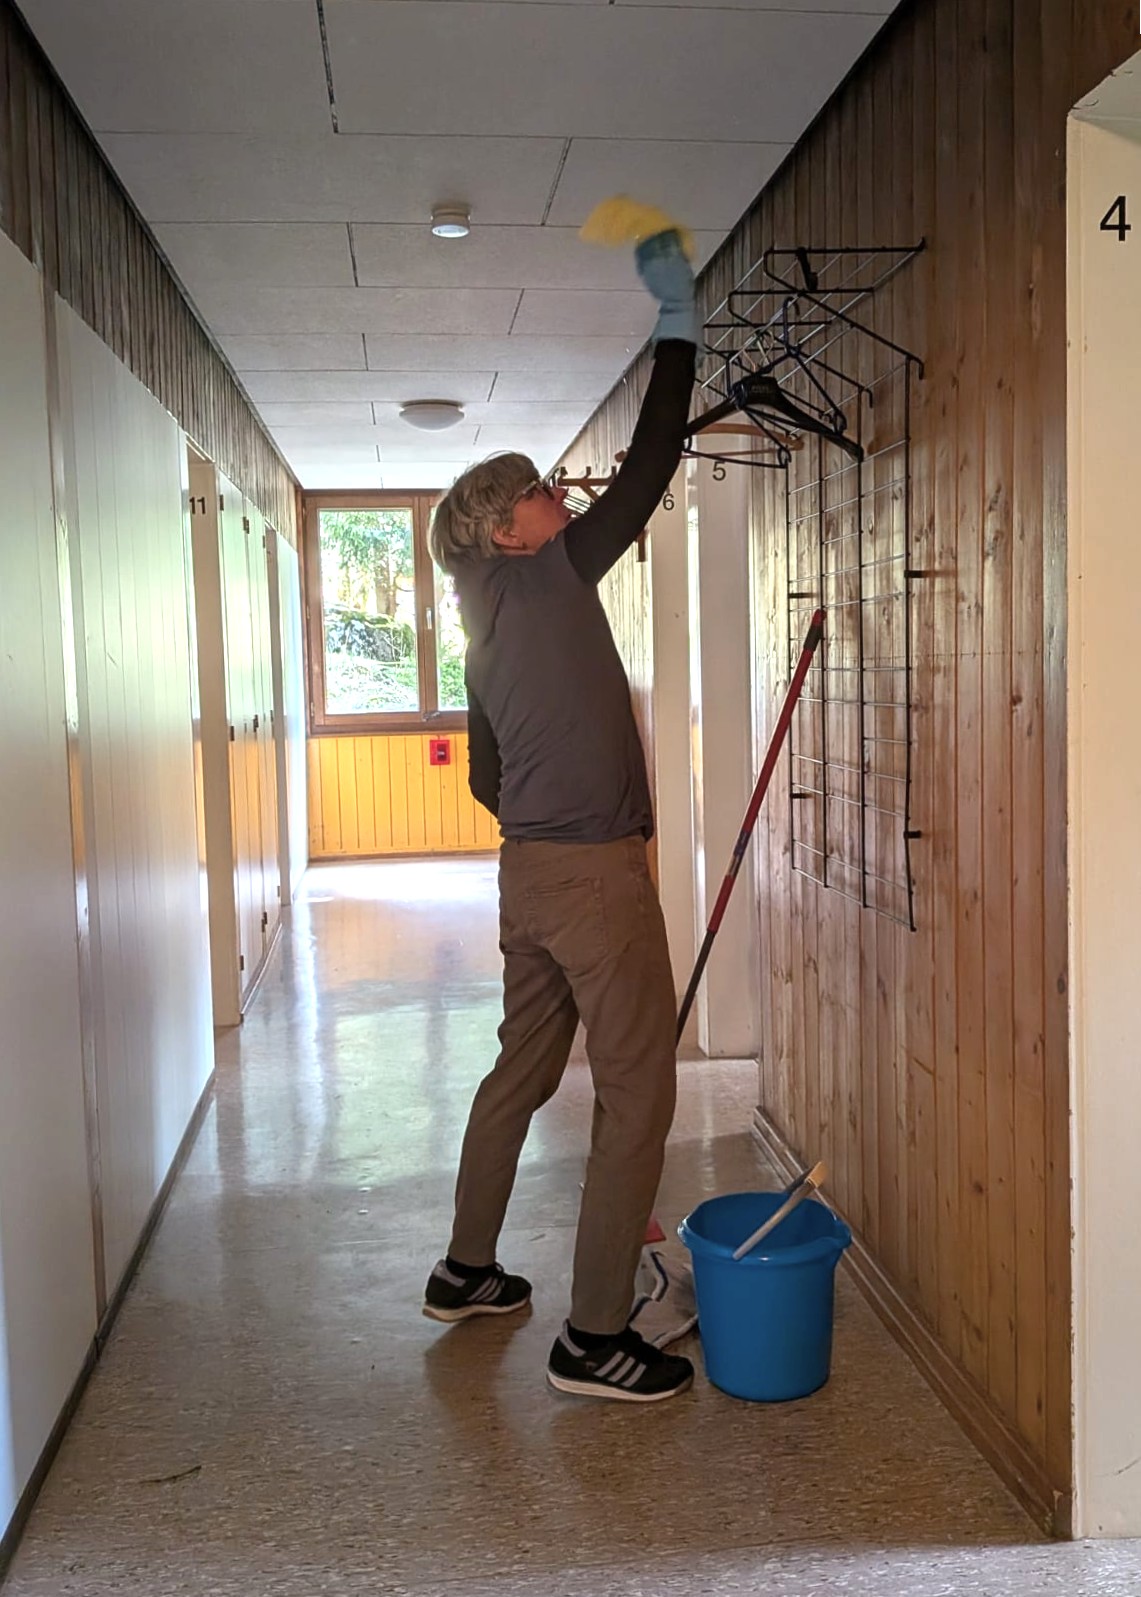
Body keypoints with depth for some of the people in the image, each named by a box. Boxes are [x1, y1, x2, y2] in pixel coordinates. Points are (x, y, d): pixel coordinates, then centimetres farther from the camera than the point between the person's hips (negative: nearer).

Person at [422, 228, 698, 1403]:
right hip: (595, 874, -9)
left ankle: (466, 1271, 33)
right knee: (637, 1090, -3)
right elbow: (647, 472, -9)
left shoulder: (490, 627, 15)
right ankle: (595, 1338, 2)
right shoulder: (551, 577, -9)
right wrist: (676, 326, -1)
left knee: (523, 1067, 20)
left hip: (530, 874, 9)